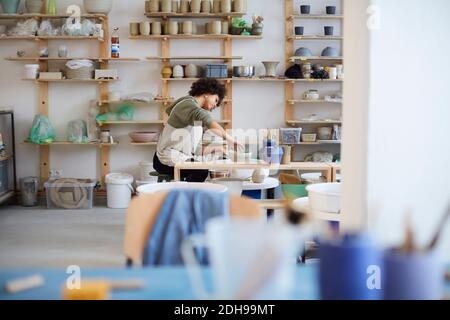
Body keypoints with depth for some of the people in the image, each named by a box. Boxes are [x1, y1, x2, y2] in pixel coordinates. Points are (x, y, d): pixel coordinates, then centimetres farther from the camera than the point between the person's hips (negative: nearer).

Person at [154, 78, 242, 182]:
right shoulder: (188, 103, -7)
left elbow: (194, 150, 17)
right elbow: (206, 119, -30)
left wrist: (214, 149, 4)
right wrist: (228, 138, -38)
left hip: (181, 159, 10)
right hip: (168, 159, -10)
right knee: (201, 171, -29)